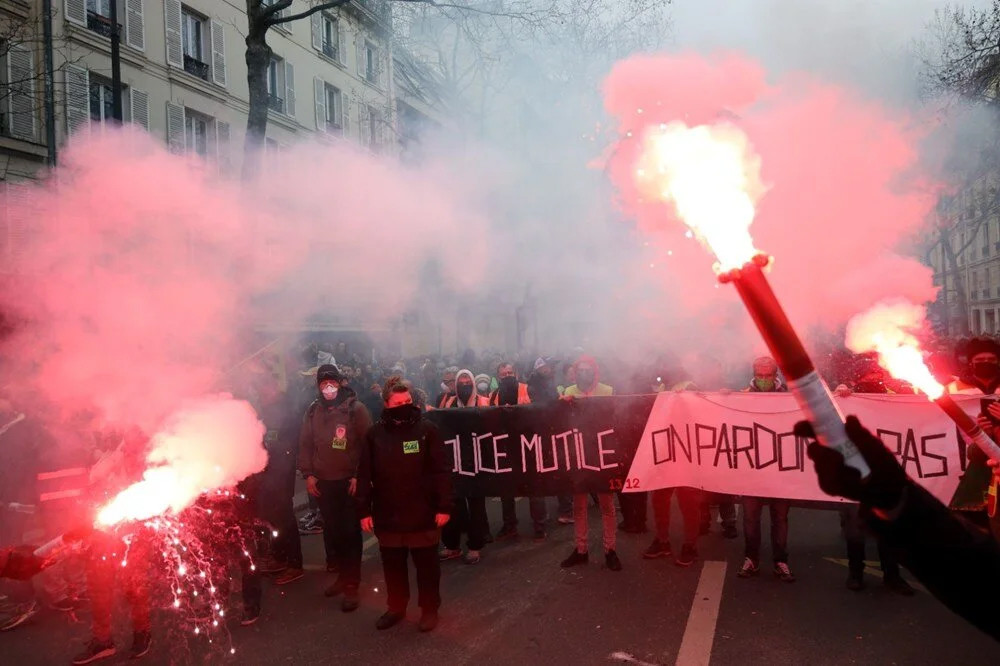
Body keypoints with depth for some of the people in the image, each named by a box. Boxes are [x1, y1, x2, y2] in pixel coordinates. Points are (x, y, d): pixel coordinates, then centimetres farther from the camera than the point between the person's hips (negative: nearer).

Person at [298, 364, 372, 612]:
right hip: (323, 483, 4)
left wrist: (360, 476, -10)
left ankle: (351, 585, 7)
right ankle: (342, 575, 26)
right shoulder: (313, 411, 8)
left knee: (350, 533, -1)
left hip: (350, 482, -4)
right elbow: (305, 444, 12)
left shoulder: (355, 408, -7)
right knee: (331, 531, 10)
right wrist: (308, 474, 5)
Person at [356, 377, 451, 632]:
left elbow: (442, 470, -8)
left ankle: (429, 609, 30)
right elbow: (364, 475, 2)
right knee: (393, 565, 17)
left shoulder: (427, 429, -7)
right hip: (387, 516, 3)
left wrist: (444, 506, -11)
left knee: (427, 565, 12)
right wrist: (364, 510, -1)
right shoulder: (375, 434, -1)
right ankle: (396, 607, 37)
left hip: (423, 515, -2)